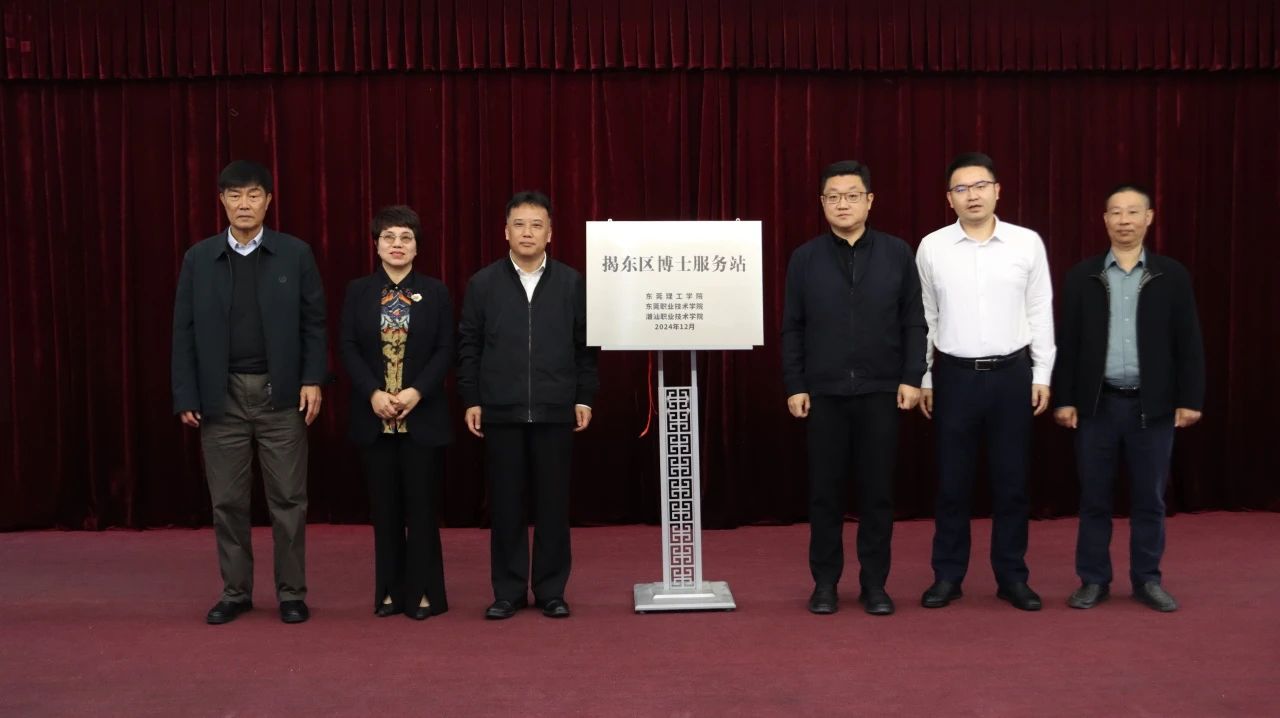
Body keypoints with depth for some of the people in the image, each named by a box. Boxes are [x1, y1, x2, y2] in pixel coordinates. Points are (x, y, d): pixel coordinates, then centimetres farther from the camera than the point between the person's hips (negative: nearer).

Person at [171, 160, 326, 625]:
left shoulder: (295, 254, 1)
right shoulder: (199, 258, 4)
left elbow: (313, 323, 1)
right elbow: (185, 331, 3)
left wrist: (312, 380, -8)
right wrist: (186, 396, -2)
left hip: (281, 394, -1)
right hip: (221, 396, 2)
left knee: (288, 498, 3)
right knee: (227, 501, 8)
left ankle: (291, 592, 14)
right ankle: (235, 591, 20)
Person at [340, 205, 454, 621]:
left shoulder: (435, 292, 3)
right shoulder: (358, 291, 6)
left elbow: (445, 350, -1)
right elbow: (348, 349, 1)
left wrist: (417, 391, -15)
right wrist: (374, 393, -13)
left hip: (422, 416, -1)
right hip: (374, 418, 1)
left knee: (421, 506, 1)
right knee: (385, 507, 7)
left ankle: (423, 592, 10)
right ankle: (391, 591, 16)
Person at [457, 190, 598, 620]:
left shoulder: (572, 283, 5)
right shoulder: (482, 283, 6)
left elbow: (585, 346, 5)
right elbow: (468, 346, 5)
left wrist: (584, 397, 1)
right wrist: (471, 400, -1)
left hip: (555, 410, 0)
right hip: (500, 410, 0)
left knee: (553, 502, 4)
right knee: (505, 503, 4)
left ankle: (551, 590, 15)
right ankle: (509, 591, 14)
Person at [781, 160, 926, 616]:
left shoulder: (897, 254, 4)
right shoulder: (804, 259, 4)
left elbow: (914, 322, 3)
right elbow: (792, 329, 3)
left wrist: (912, 378, -5)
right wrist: (794, 386, -3)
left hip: (881, 390, 0)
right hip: (823, 392, 0)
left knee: (877, 490, 6)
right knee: (825, 491, 6)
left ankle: (874, 583, 16)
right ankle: (825, 583, 16)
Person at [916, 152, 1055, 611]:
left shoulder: (1027, 243, 0)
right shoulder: (931, 247, 0)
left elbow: (1040, 312, 3)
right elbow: (923, 318, 5)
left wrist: (1042, 374, 1)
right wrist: (922, 378, 5)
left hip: (1011, 373, 0)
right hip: (954, 375, 0)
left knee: (1011, 480, 7)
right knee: (952, 481, 6)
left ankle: (1011, 577, 19)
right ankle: (948, 576, 18)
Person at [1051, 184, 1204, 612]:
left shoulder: (1172, 276, 3)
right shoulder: (1082, 276, 4)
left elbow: (1188, 343, 2)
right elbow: (1067, 343, 3)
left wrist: (1190, 399, -4)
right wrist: (1064, 399, -2)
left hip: (1153, 405, 0)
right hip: (1097, 404, 0)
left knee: (1149, 500, 7)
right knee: (1094, 499, 5)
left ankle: (1147, 580, 19)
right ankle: (1094, 580, 15)